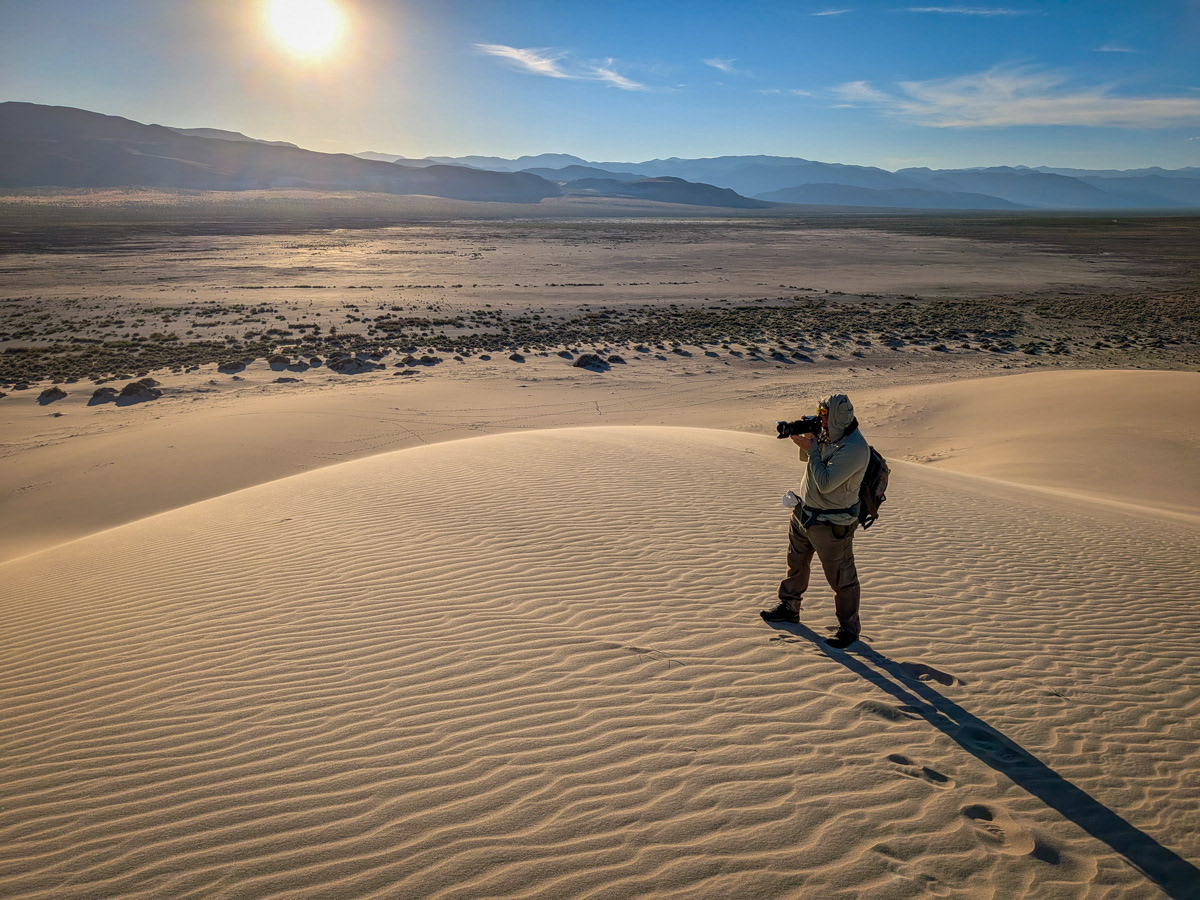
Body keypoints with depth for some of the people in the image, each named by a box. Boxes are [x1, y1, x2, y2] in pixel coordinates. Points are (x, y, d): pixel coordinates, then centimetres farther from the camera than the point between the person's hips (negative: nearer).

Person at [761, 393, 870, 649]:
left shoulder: (854, 448, -27)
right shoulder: (830, 434, 0)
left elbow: (825, 483, -30)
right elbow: (807, 458, 15)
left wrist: (811, 448, -23)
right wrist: (804, 438, -5)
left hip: (832, 524, -9)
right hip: (805, 511, 9)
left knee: (841, 577, 4)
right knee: (796, 563, 23)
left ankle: (849, 628, 21)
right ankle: (789, 608, 42)